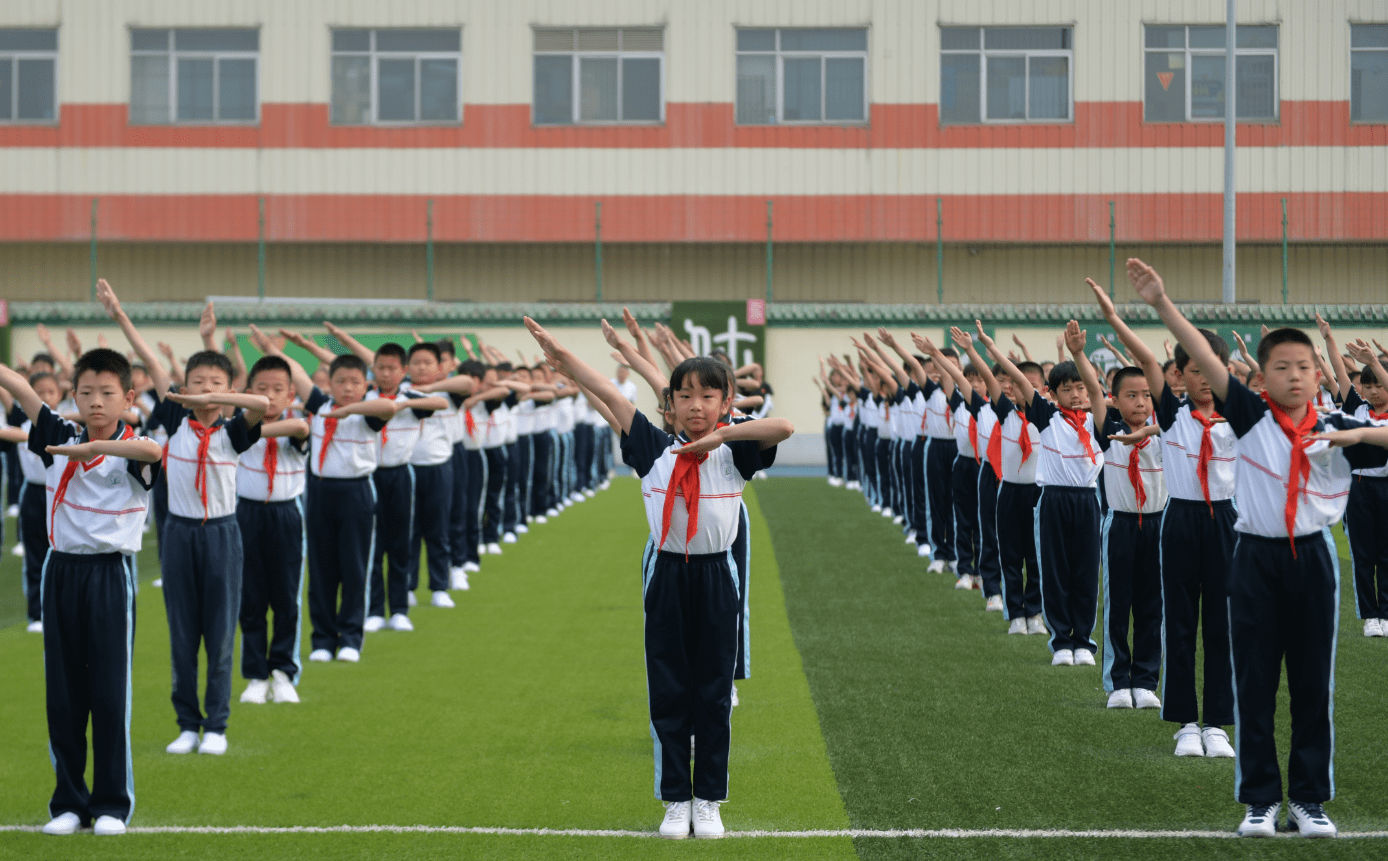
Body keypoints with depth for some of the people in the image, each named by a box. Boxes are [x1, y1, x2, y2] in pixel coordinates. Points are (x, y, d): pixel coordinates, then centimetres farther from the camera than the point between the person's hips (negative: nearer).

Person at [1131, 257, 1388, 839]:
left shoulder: (1335, 430, 2)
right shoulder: (1251, 417, 0)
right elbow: (1206, 360, -9)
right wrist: (1162, 304, -18)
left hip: (1313, 557, 1)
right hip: (1257, 557, -1)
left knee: (1314, 682, 5)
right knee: (1254, 682, 2)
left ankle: (1309, 799, 15)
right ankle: (1260, 799, 12)